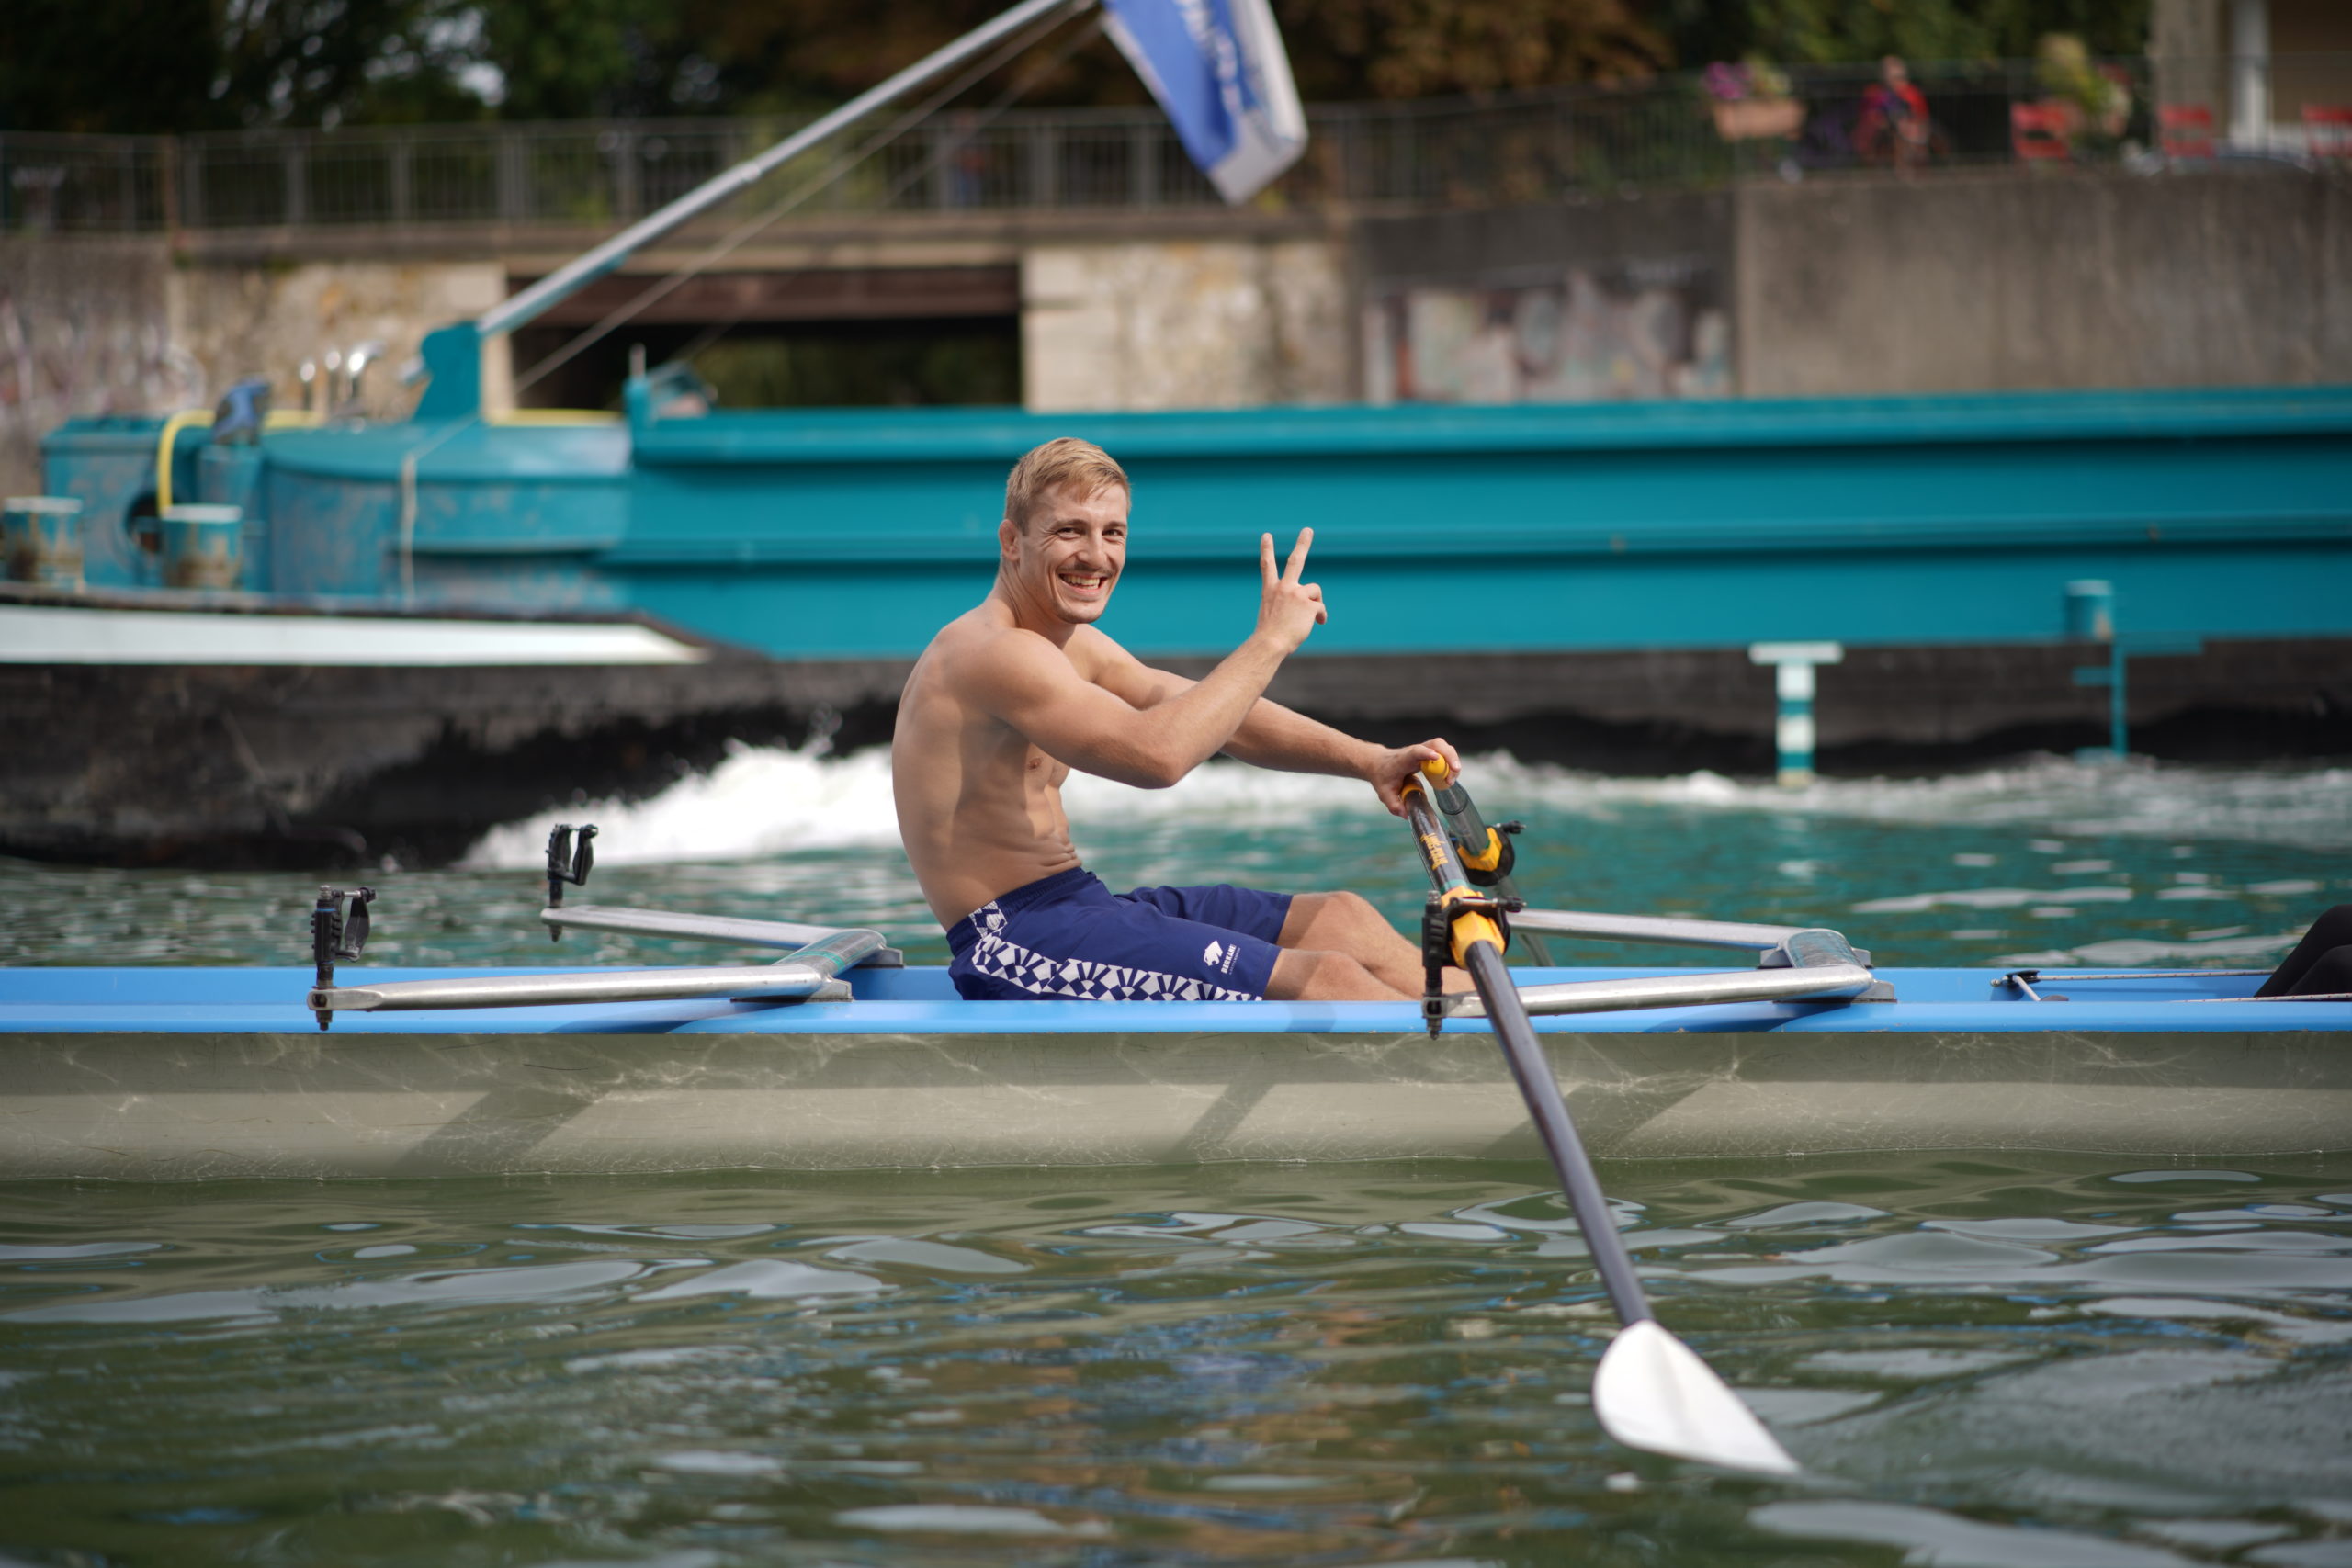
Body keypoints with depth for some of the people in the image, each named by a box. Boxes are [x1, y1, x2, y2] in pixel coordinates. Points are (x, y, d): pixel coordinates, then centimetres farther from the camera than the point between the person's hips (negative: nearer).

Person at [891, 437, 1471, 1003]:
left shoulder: (1072, 645, 15)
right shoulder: (994, 653, -19)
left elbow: (1217, 713, 14)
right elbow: (1156, 752, -31)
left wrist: (1369, 761, 0)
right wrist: (1271, 639, -21)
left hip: (1077, 904, 11)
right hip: (1018, 944, -11)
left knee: (1343, 918, 9)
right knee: (1325, 979, -15)